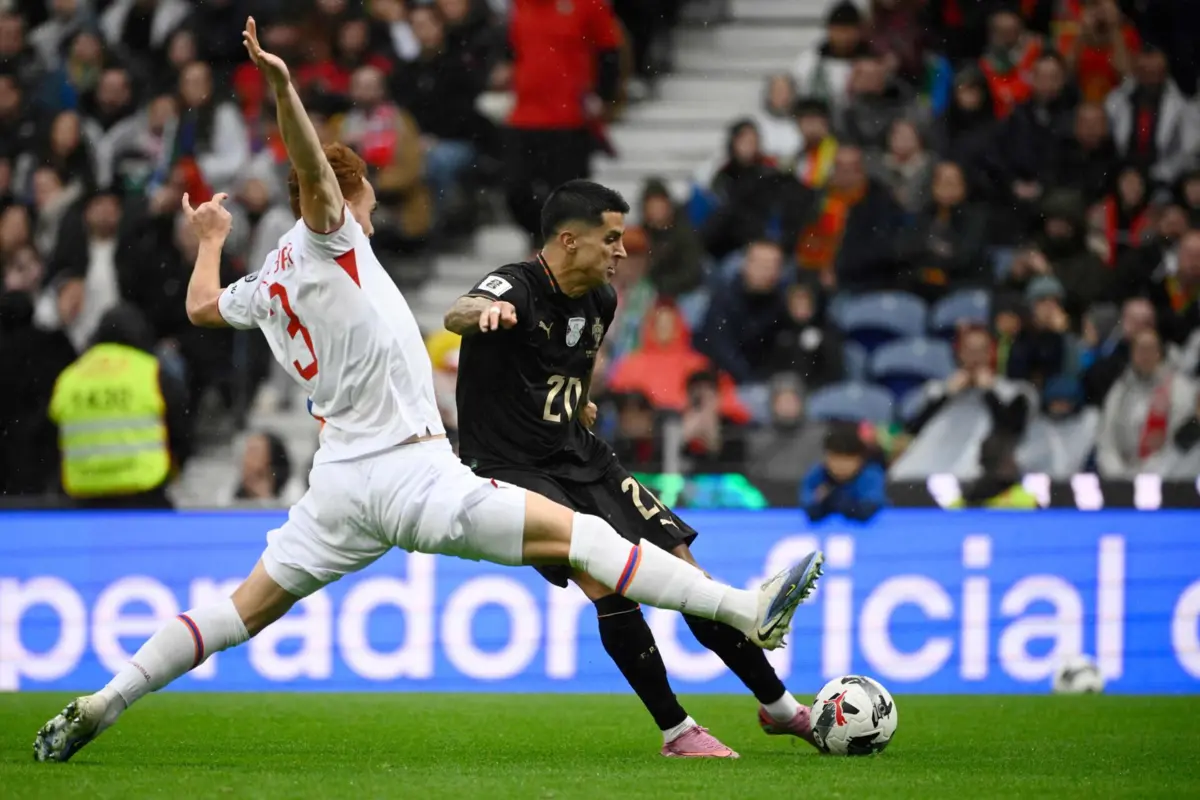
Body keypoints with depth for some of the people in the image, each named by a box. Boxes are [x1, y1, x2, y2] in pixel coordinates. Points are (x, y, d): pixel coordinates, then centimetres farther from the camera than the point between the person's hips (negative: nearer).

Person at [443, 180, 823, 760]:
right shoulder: (518, 288, -21)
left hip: (579, 456, 7)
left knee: (682, 567, 4)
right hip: (510, 468, -7)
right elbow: (457, 315, -46)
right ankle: (675, 731, -13)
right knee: (604, 578, -25)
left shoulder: (600, 301, 3)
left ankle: (780, 707, 20)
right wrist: (484, 311, -66)